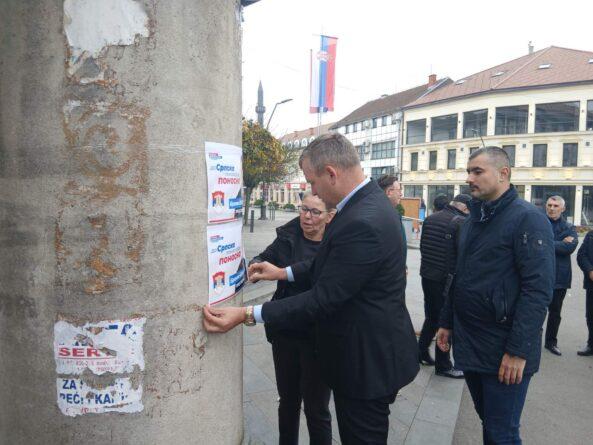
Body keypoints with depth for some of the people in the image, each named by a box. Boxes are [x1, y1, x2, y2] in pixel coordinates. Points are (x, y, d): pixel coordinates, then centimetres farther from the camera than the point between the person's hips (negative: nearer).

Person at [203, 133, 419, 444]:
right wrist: (283, 273, 10)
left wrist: (247, 315, -24)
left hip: (367, 359, -9)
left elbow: (324, 298, -27)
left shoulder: (361, 223, -30)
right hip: (369, 349, 9)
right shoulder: (369, 201, 2)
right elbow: (332, 265, 12)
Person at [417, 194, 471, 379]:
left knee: (431, 317, 21)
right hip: (447, 280, -7)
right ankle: (443, 365, 17)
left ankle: (421, 352, 31)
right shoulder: (461, 223, -15)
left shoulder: (430, 219, 8)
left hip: (426, 275, 7)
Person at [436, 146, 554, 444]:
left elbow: (539, 289, -19)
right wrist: (446, 322, 15)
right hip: (468, 345, 7)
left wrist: (518, 350, -21)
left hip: (504, 352, -7)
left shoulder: (527, 219, -13)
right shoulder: (473, 220, 11)